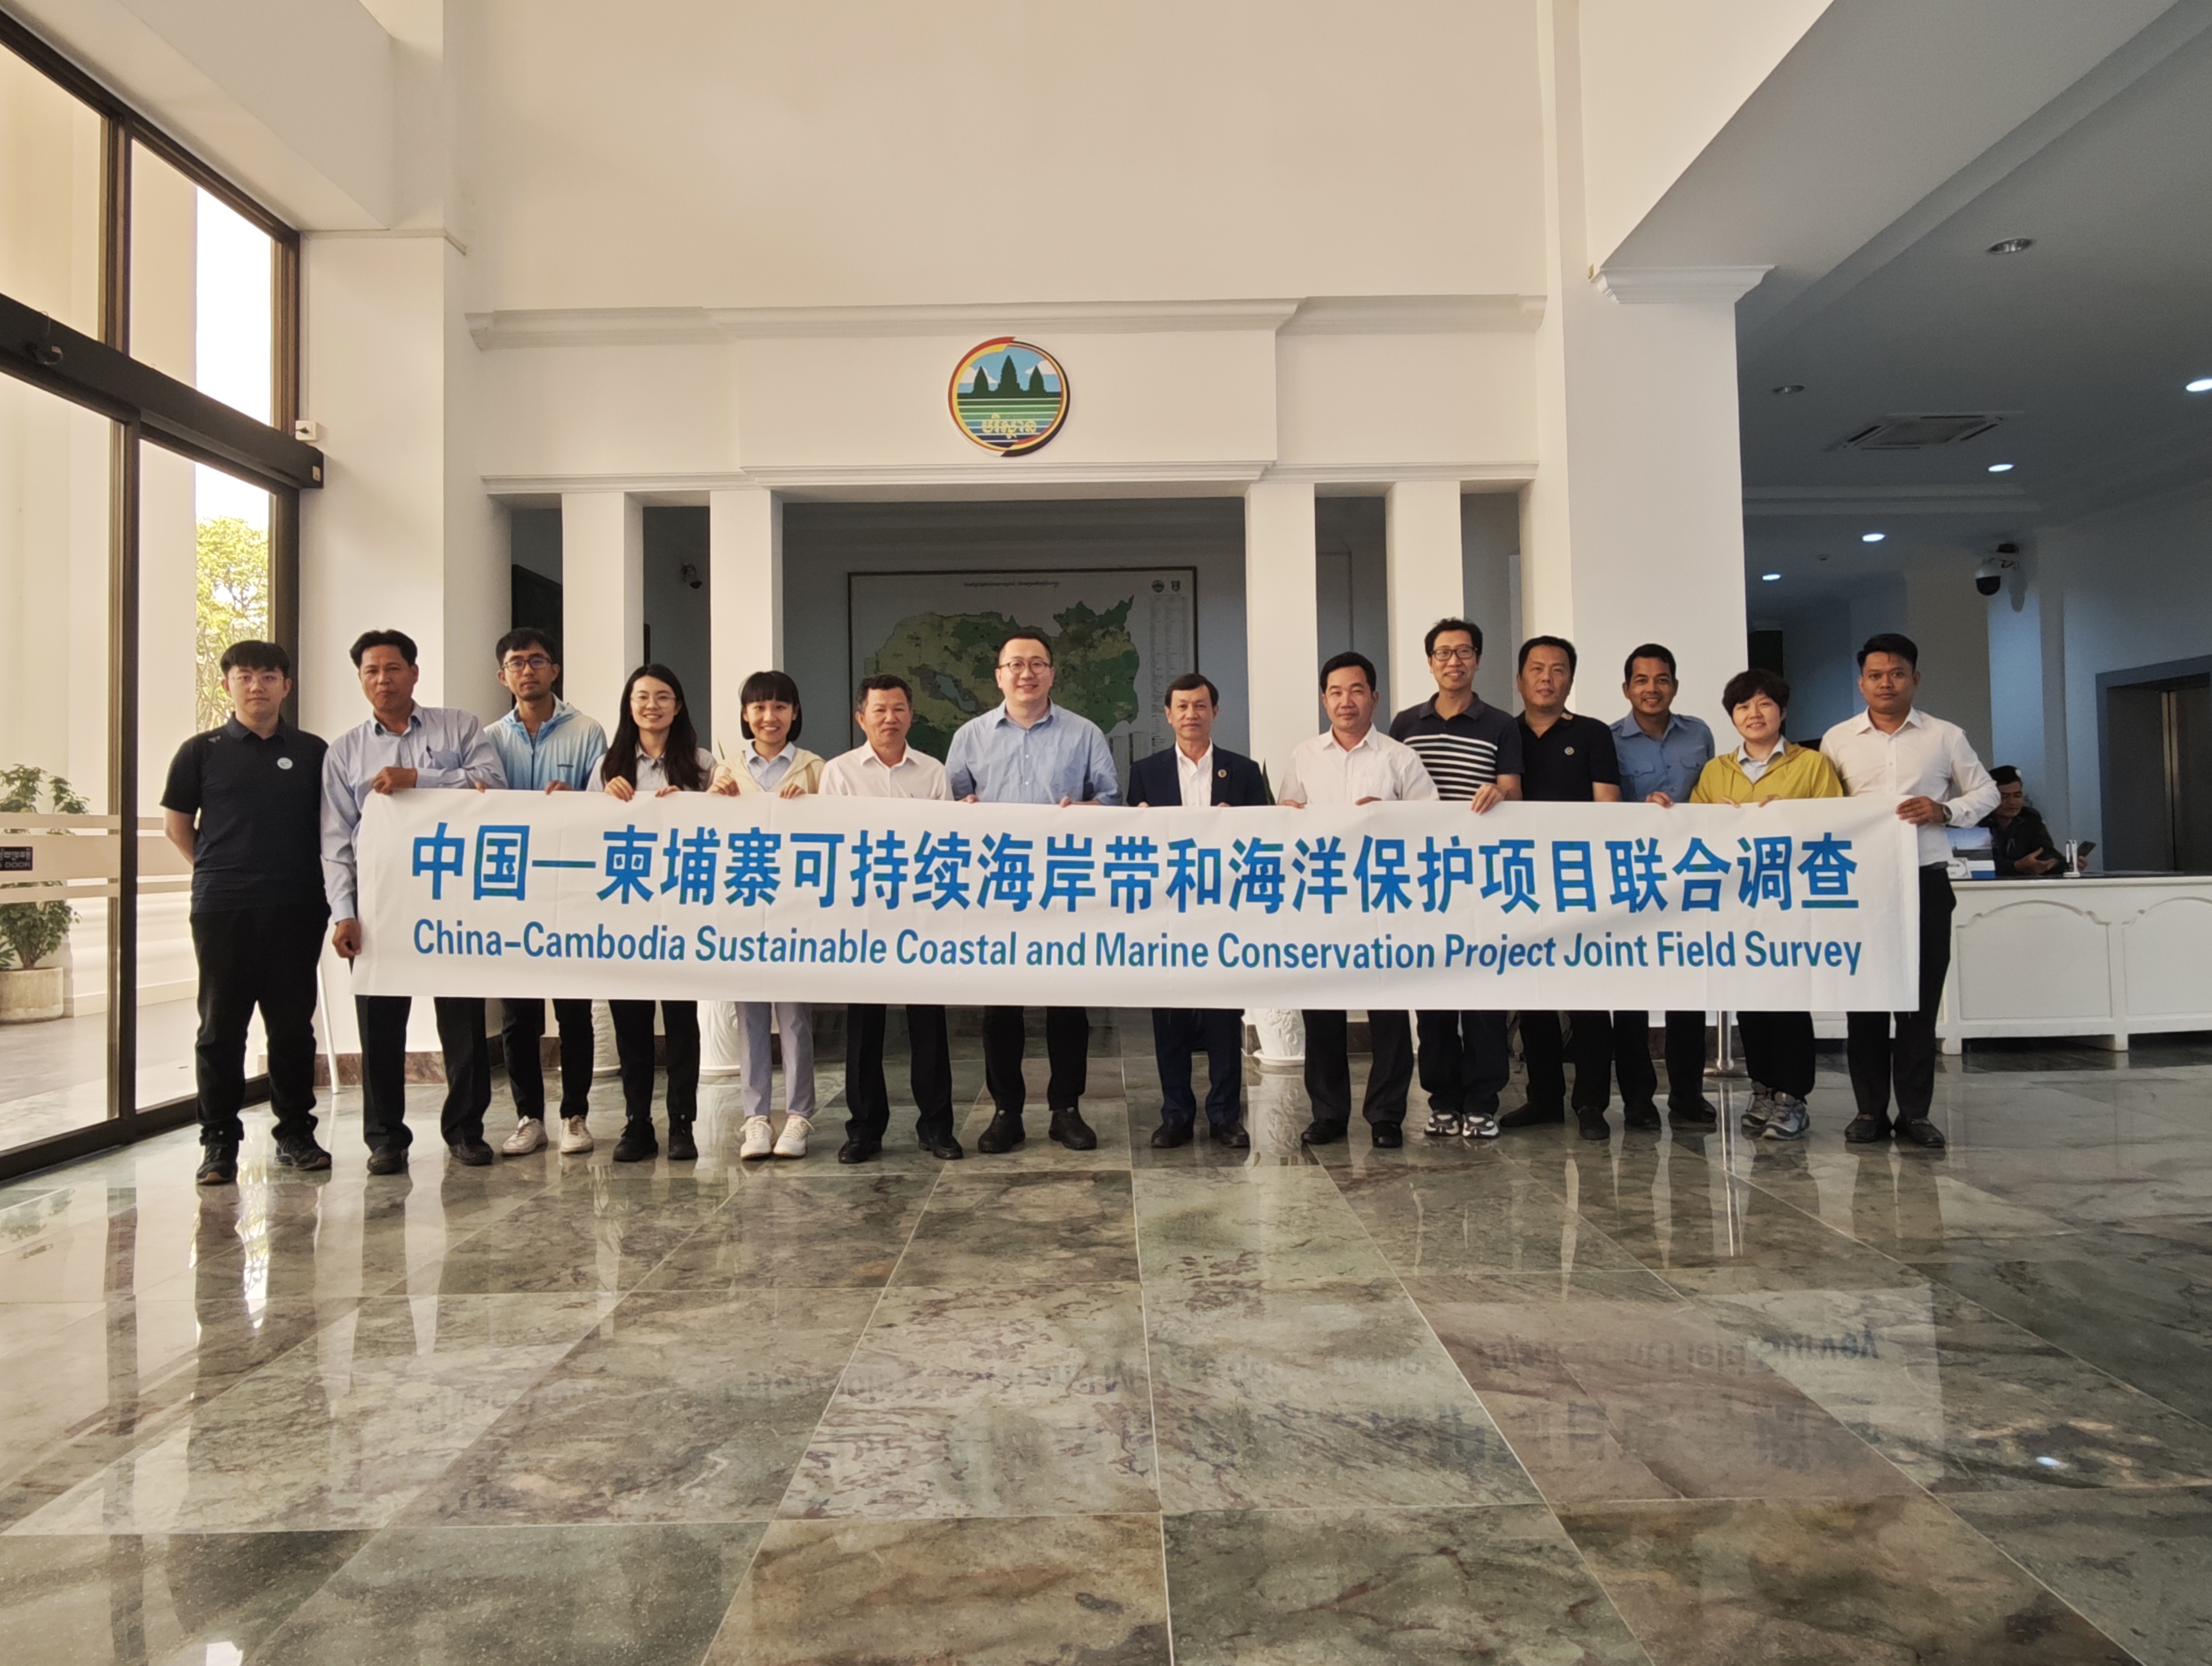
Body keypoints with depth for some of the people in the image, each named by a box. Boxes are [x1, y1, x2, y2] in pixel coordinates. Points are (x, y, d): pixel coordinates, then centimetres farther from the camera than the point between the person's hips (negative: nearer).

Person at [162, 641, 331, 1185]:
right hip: (222, 909, -1)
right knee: (221, 1026, 4)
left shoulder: (313, 752, 8)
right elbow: (177, 824, 11)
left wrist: (301, 874, 7)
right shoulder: (202, 751, 6)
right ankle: (219, 1140, 13)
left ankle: (296, 1134, 17)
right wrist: (218, 870, 8)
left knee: (294, 1024, 7)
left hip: (296, 909, 1)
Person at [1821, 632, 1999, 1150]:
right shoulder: (1838, 740, 7)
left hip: (1925, 881, 0)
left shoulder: (1946, 737, 6)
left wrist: (1945, 810, -8)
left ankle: (1915, 1112, 11)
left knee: (1921, 998, 3)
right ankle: (1870, 1110, 11)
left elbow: (1986, 793, 11)